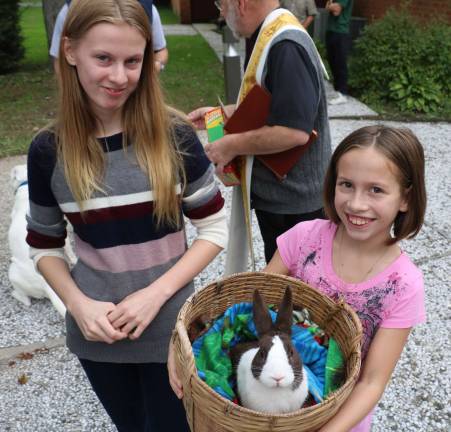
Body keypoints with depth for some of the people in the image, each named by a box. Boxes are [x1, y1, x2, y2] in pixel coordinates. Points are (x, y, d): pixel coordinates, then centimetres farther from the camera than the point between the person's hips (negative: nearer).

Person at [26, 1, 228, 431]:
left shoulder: (174, 136, -13)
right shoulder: (48, 151, -8)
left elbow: (214, 229, -7)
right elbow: (44, 246, 4)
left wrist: (157, 293, -16)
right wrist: (78, 304, -12)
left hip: (169, 327, -2)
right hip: (95, 332, 2)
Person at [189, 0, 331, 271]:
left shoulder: (286, 47, -24)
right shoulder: (270, 38, 8)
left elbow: (294, 131, -31)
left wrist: (232, 145, -20)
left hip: (294, 202, -9)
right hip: (277, 194, 9)